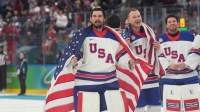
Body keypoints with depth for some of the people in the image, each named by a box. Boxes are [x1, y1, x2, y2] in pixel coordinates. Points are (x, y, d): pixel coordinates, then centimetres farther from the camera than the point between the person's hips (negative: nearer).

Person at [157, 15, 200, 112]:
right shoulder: (160, 39, 7)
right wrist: (168, 65, -16)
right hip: (169, 79, 0)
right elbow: (159, 56, 1)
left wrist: (187, 64, -13)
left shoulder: (189, 35, 6)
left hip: (189, 77, 0)